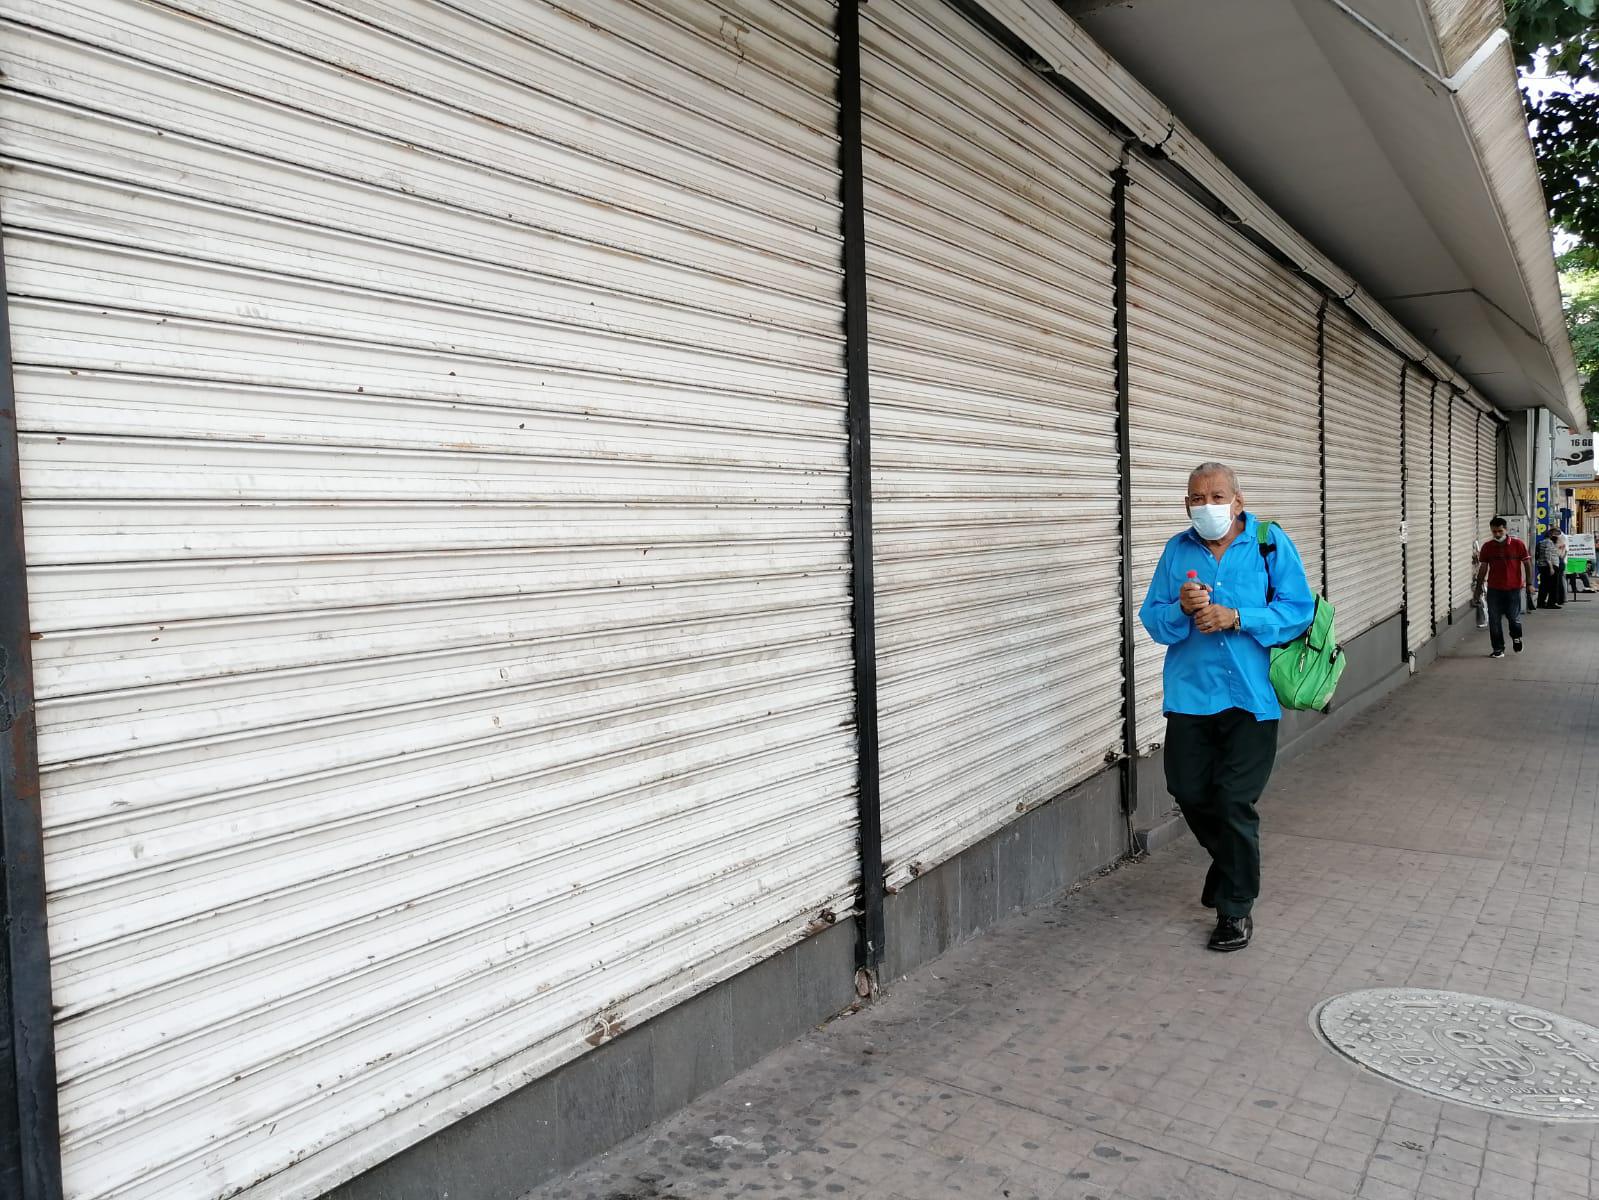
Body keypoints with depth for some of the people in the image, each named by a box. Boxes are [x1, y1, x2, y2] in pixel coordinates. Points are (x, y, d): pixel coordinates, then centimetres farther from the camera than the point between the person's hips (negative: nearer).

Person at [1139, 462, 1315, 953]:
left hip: (1250, 697, -3)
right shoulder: (1177, 550, 5)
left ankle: (1236, 907, 17)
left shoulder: (1271, 543, -4)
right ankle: (1228, 862, 43)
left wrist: (1236, 617, -20)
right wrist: (1181, 610, -19)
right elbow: (1152, 618, 3)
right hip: (1190, 693, 4)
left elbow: (1299, 610, -9)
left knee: (1235, 803, -1)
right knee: (1189, 792, 11)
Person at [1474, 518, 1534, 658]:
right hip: (1494, 589, 2)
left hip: (1513, 588, -2)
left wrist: (1529, 584, -4)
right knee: (1494, 620, 1)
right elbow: (1483, 567, 9)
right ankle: (1498, 649, 11)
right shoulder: (1487, 546, 2)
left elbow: (1527, 564, 1)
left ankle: (1516, 637, 34)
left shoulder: (1518, 544, -4)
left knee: (1514, 617, 1)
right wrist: (1478, 586, 9)